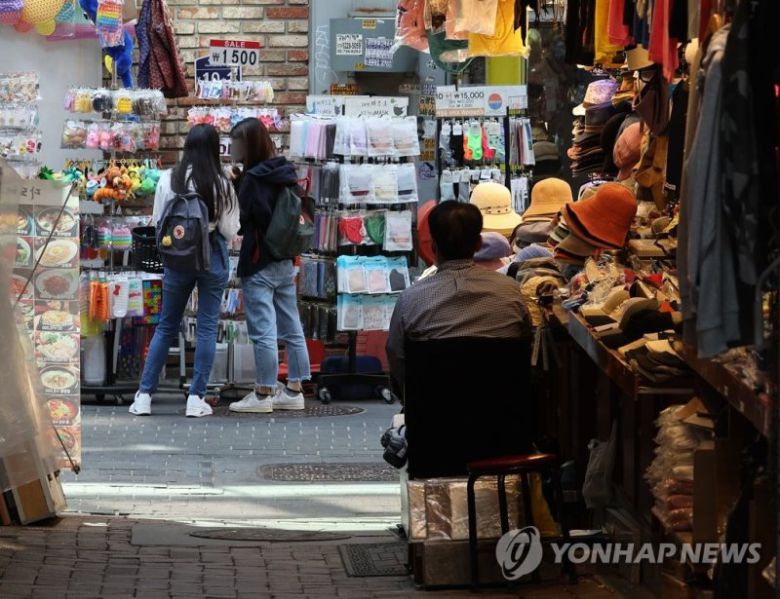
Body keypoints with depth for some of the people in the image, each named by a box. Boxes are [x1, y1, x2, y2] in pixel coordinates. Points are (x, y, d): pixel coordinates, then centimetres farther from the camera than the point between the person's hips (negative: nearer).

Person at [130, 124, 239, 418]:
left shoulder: (169, 180, -6)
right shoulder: (221, 184, -10)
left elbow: (157, 223, 0)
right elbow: (230, 231, -7)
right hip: (213, 259, -2)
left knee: (166, 327, 12)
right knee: (207, 327, 6)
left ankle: (144, 395, 10)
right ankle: (197, 398, 6)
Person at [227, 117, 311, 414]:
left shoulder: (253, 178, -15)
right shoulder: (285, 173, 8)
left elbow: (247, 220, -18)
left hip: (259, 265, -8)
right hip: (285, 263, 8)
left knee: (263, 331, -3)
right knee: (291, 329, 10)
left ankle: (263, 394, 0)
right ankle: (294, 390, 16)